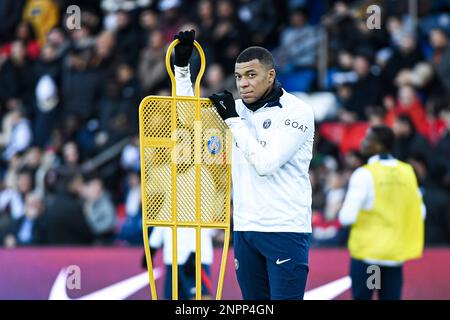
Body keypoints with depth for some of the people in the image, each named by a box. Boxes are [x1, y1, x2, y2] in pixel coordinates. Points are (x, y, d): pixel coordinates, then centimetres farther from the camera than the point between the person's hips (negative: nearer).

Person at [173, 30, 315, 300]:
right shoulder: (239, 109, 11)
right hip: (245, 228, 6)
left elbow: (266, 163, -16)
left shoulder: (296, 111, -7)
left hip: (285, 230, -6)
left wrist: (233, 119, -10)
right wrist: (182, 65, 10)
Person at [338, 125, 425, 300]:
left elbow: (347, 217, -17)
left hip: (367, 252, -4)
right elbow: (420, 213, 9)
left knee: (361, 297, 7)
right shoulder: (407, 172, 3)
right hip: (396, 253, 4)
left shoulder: (365, 174, -12)